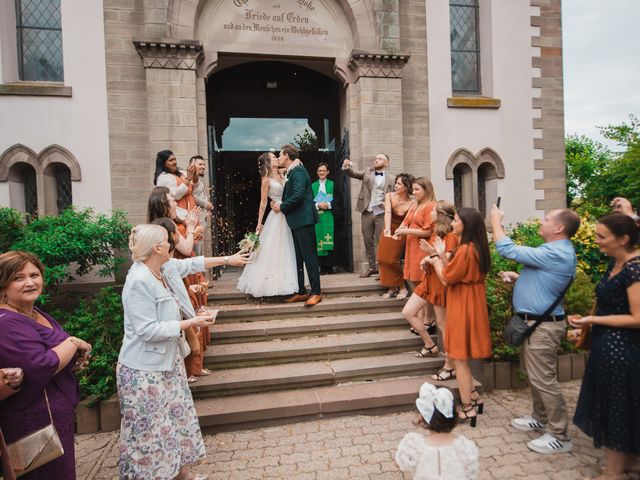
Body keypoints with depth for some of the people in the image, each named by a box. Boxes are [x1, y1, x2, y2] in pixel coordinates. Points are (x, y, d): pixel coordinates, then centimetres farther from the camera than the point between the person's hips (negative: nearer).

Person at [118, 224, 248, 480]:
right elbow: (148, 331, -27)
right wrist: (191, 322, -19)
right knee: (149, 431, 6)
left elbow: (191, 263, 17)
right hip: (145, 371, -9)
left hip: (167, 360, 9)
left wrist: (227, 259, 22)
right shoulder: (139, 281, -26)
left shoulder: (165, 267, -1)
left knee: (178, 418, 20)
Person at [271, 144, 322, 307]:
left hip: (303, 220, -10)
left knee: (309, 256, -5)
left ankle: (316, 293, 2)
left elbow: (298, 196, -23)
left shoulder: (298, 171, -12)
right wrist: (279, 204, 5)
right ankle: (301, 292, 21)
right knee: (298, 258, 13)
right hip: (296, 221, 10)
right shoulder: (291, 172, 18)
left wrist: (281, 207, -11)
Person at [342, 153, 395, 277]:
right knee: (368, 241, 8)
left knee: (380, 241, -2)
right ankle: (372, 267, 19)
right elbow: (353, 173, -3)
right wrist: (347, 167, -24)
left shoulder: (390, 178, 5)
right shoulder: (367, 172, 10)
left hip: (381, 213, -2)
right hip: (367, 212, 3)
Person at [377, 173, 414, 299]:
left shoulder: (412, 203, -20)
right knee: (382, 258, -2)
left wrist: (398, 234, -38)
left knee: (392, 260, -13)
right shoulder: (389, 196, -11)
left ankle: (402, 286, 9)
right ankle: (392, 288, 11)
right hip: (388, 231, 4)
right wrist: (387, 230, -38)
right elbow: (388, 212, -24)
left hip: (401, 233, -4)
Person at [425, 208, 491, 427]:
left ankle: (467, 408, 13)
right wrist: (442, 255, 8)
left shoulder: (464, 250, -22)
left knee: (460, 357, 1)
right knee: (462, 355, 20)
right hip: (470, 303, 10)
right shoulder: (475, 248, 10)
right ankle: (473, 397, 30)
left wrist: (436, 260, -1)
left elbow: (446, 279, -17)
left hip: (463, 306, -10)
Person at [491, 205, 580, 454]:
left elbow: (507, 249, -24)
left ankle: (559, 436, 13)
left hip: (542, 326, -11)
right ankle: (540, 418, 38)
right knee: (534, 374, 22)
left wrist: (496, 220, -10)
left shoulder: (555, 254, -23)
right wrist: (518, 277, 6)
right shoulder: (556, 251, 11)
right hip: (535, 322, 11)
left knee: (543, 379, -1)